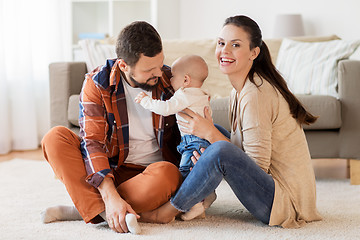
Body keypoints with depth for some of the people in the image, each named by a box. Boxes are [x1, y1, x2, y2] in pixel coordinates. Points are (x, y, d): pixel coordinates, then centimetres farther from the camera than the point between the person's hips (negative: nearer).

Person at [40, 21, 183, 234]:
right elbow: (92, 142, -19)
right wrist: (111, 197, -34)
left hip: (150, 172, 0)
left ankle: (84, 208, -25)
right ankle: (105, 212, -37)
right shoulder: (97, 83, -12)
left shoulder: (170, 80, -7)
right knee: (55, 138, -22)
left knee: (166, 173, -37)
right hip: (108, 171, 0)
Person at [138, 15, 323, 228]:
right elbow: (243, 149, 12)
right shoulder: (239, 91, 10)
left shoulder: (255, 93, -20)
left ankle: (167, 212, -11)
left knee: (220, 151, -30)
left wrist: (210, 133, -16)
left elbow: (258, 165, -20)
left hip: (285, 201, -10)